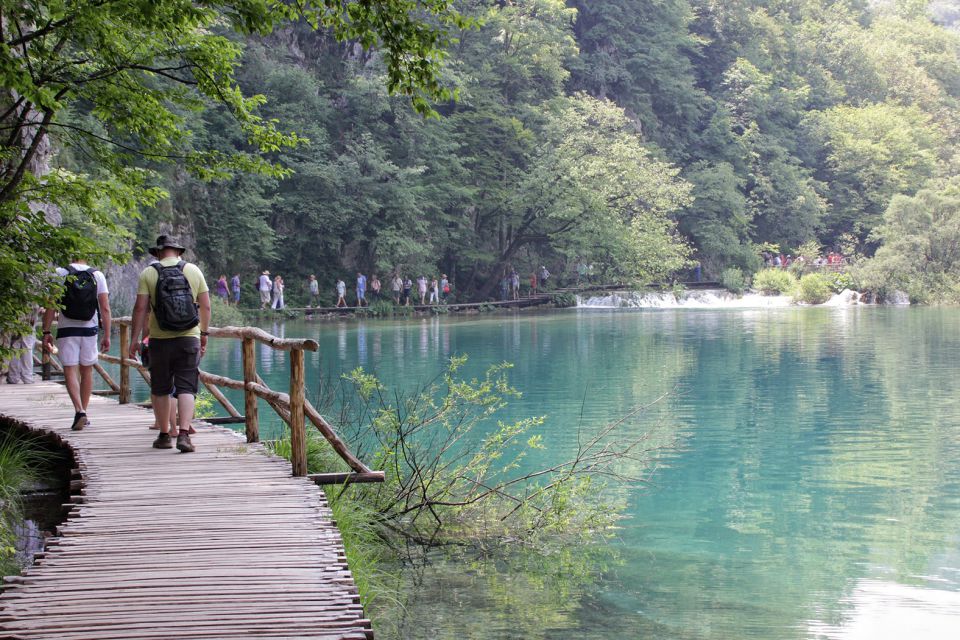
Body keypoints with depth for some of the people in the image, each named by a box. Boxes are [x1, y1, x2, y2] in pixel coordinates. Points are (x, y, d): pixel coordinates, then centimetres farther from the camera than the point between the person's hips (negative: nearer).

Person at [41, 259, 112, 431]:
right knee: (87, 370, 14)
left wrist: (46, 332, -3)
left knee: (70, 371, -2)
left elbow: (50, 307, -8)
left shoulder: (60, 273, -5)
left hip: (66, 329, -2)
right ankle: (83, 413, 21)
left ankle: (79, 411, -20)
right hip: (90, 329, 2)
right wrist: (107, 335, 2)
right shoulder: (97, 275, 1)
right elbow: (105, 308, -3)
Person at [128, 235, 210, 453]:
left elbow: (140, 308, -6)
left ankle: (164, 435, 18)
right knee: (186, 388, -1)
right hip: (189, 338, 1)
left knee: (160, 389, 12)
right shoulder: (193, 271, 3)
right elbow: (205, 306, 4)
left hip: (160, 340, 0)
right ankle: (183, 434, -15)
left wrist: (134, 339, 0)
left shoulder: (148, 273, -1)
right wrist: (204, 334, 15)